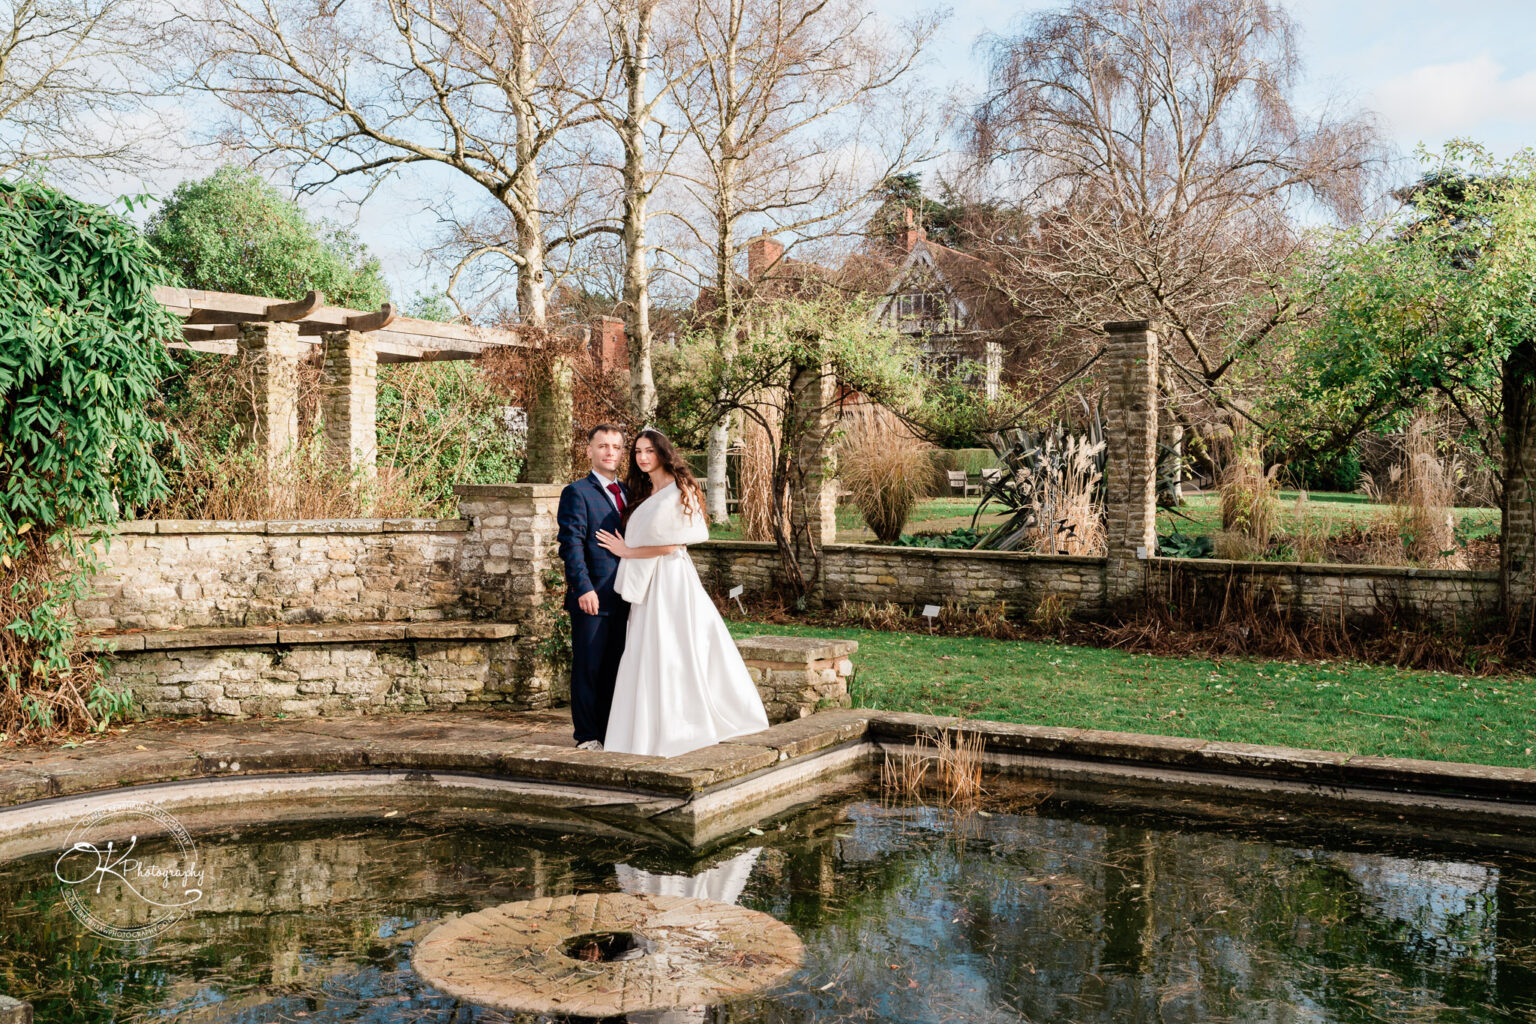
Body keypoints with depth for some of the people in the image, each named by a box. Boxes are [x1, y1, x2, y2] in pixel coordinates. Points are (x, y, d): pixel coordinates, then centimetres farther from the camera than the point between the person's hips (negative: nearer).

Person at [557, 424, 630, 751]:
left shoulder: (626, 494, 17)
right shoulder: (577, 493, -5)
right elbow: (571, 545, -12)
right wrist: (583, 589, -20)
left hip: (621, 598, 6)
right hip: (591, 597, -6)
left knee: (612, 666, 11)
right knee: (587, 668, 0)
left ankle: (607, 729, 20)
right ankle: (586, 735, 7)